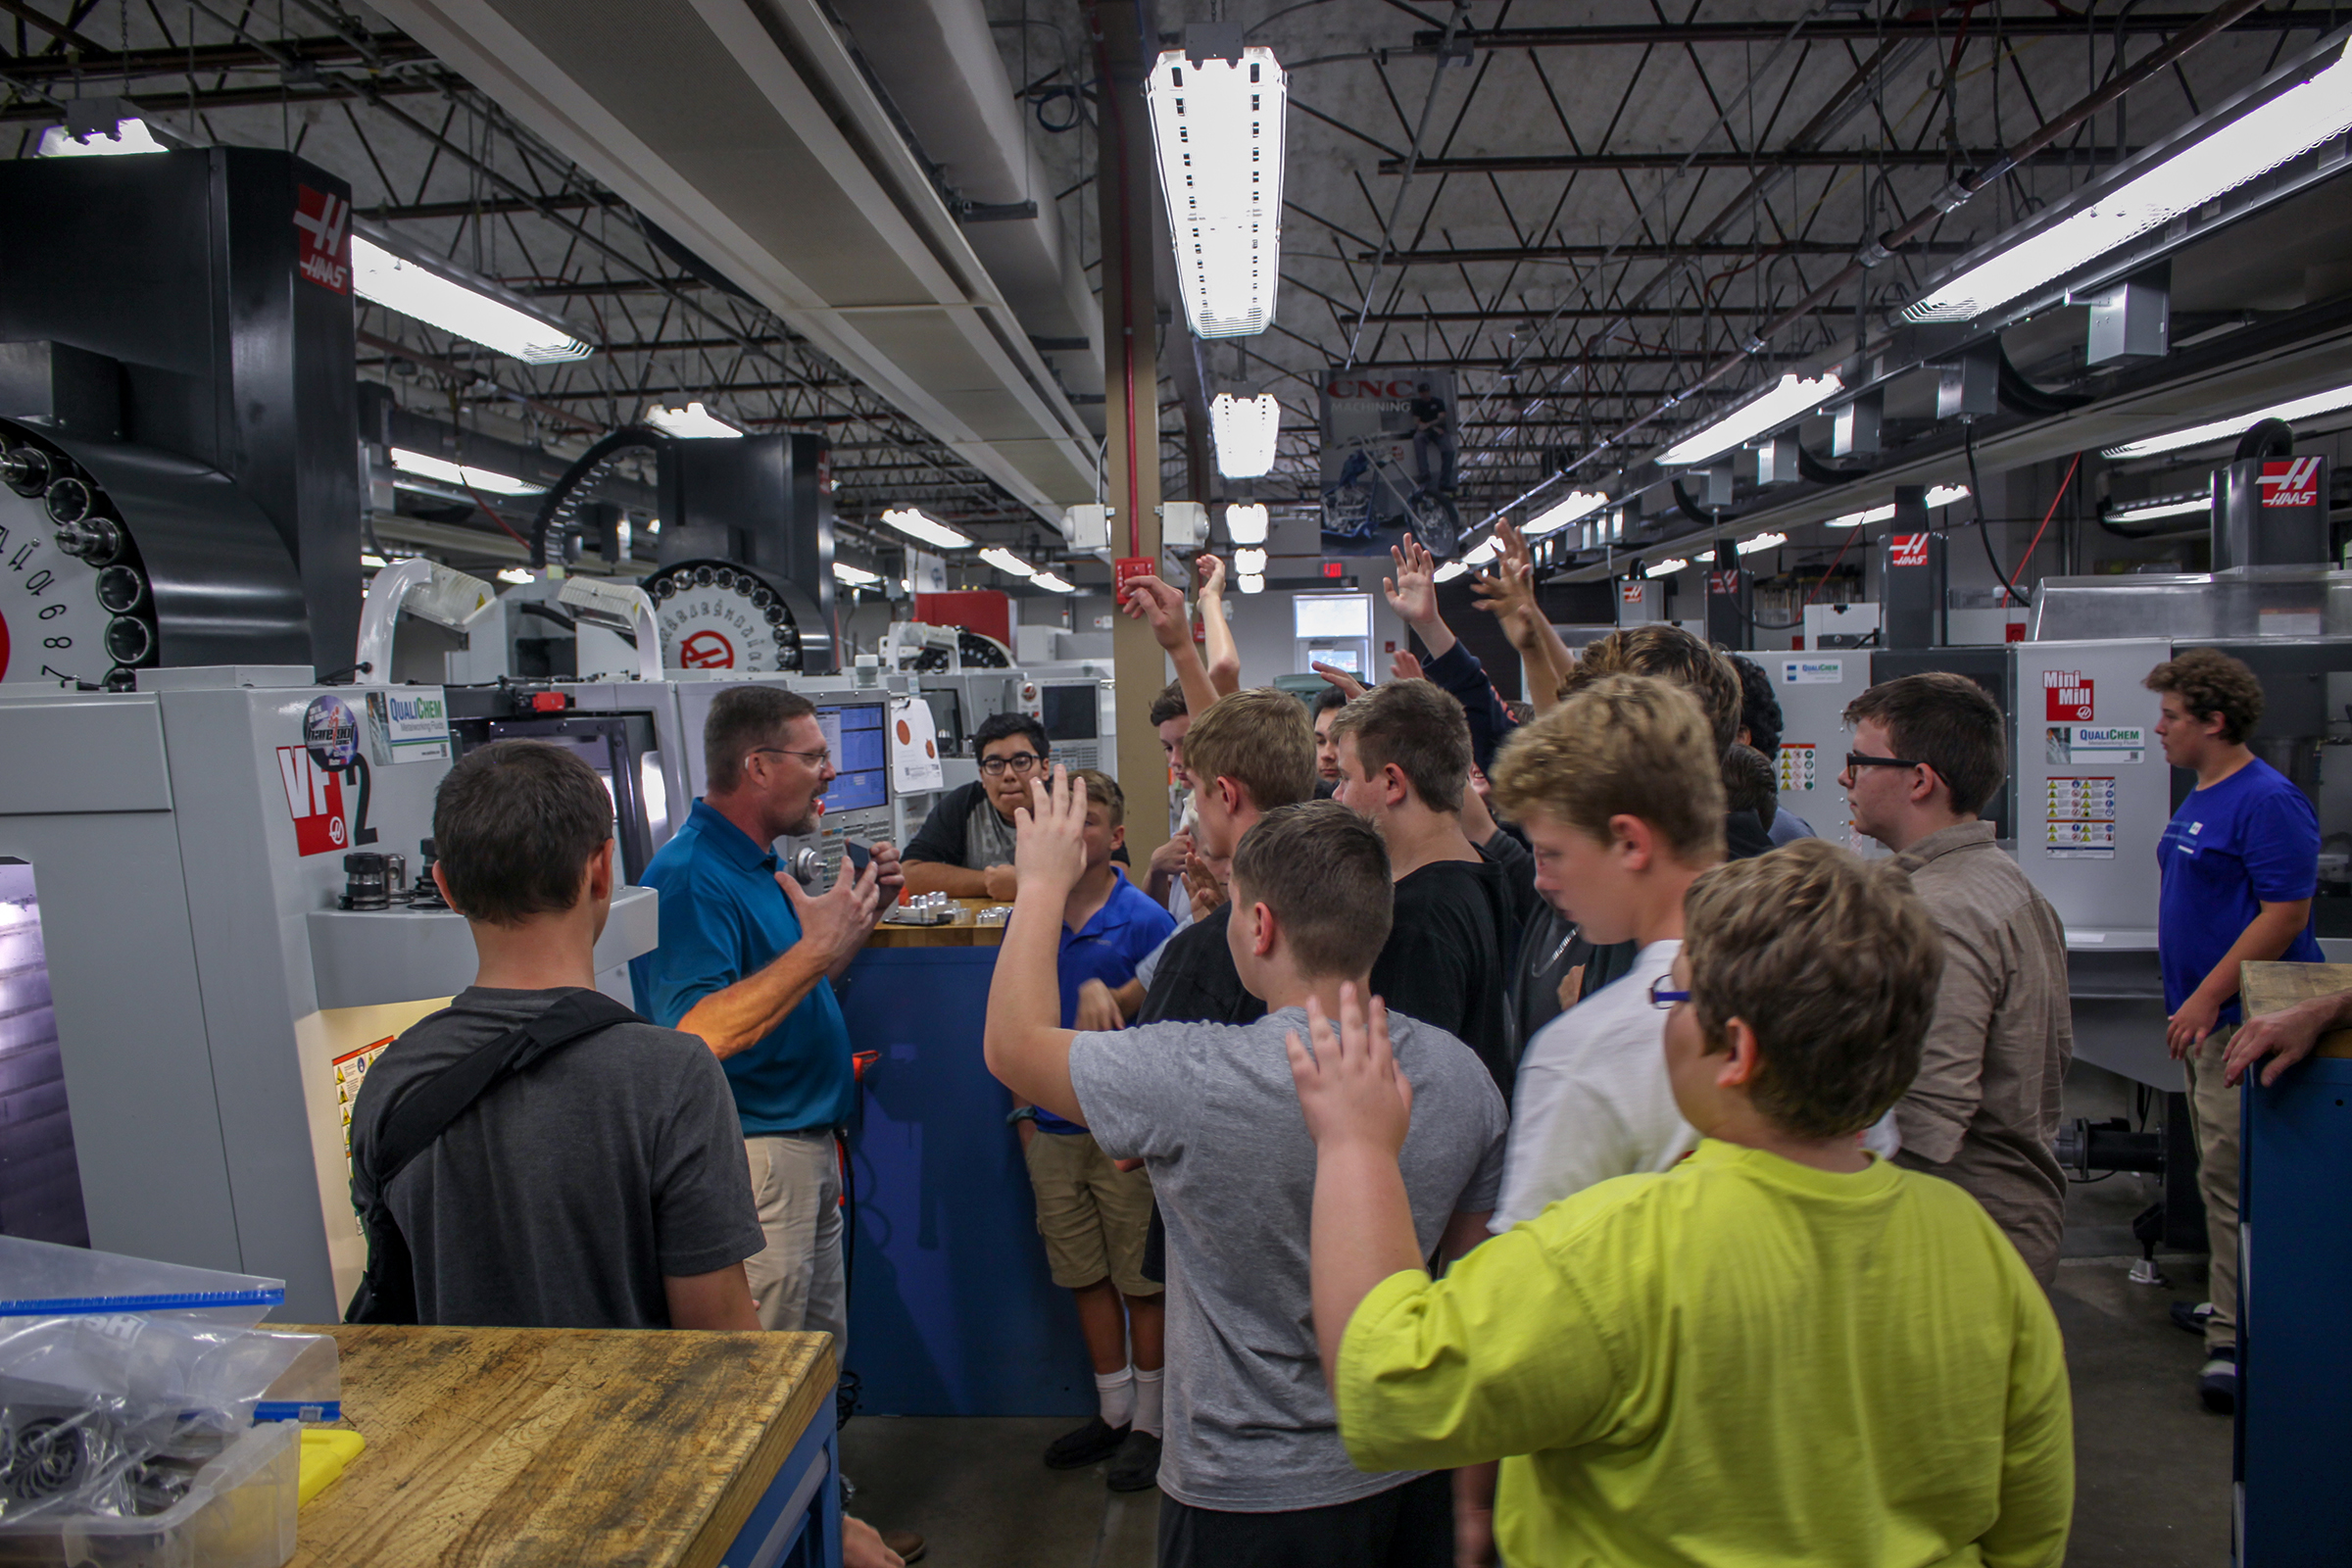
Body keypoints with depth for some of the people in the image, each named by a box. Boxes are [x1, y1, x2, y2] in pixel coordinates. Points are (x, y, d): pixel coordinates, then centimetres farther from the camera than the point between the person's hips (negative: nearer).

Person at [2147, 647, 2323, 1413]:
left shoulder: (2268, 800, -16)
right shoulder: (2199, 798, 14)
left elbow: (2287, 912, -20)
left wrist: (2206, 998, -20)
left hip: (2242, 1018, -10)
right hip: (2204, 1016, 10)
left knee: (2232, 1179, -6)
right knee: (2220, 1174, 17)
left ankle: (2237, 1340, 1)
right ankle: (2232, 1306, 30)